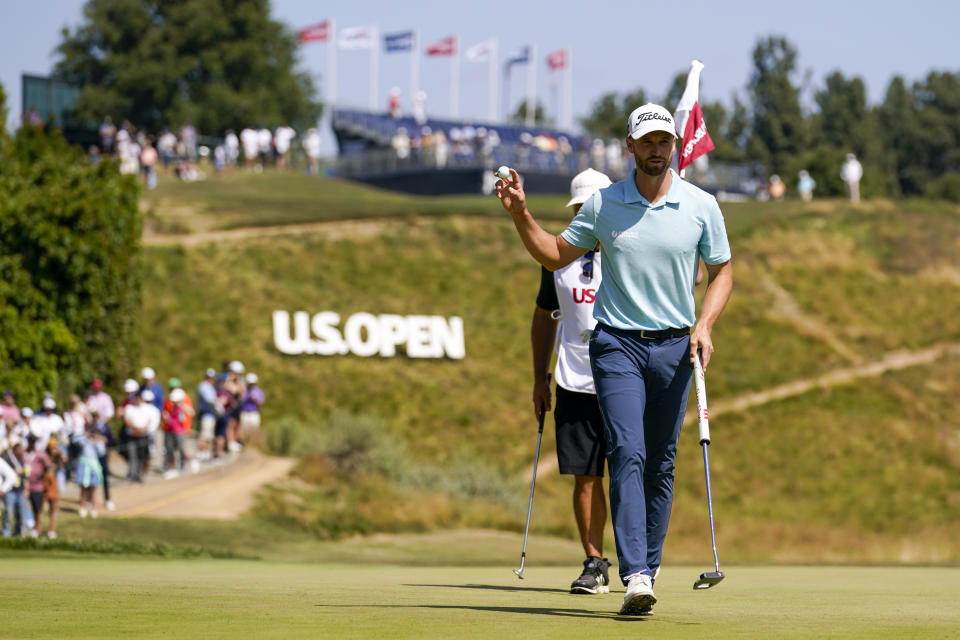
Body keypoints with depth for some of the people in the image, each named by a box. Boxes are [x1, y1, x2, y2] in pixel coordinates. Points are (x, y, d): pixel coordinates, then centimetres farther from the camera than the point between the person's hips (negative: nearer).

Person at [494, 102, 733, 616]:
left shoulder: (702, 207, 1)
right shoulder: (603, 204, 1)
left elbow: (722, 271, 9)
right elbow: (556, 255, 11)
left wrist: (704, 325, -5)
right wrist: (520, 215, -3)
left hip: (674, 346, 1)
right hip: (617, 342, -1)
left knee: (661, 464, 7)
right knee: (627, 454, -15)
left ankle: (648, 569, 18)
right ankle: (634, 576, -23)